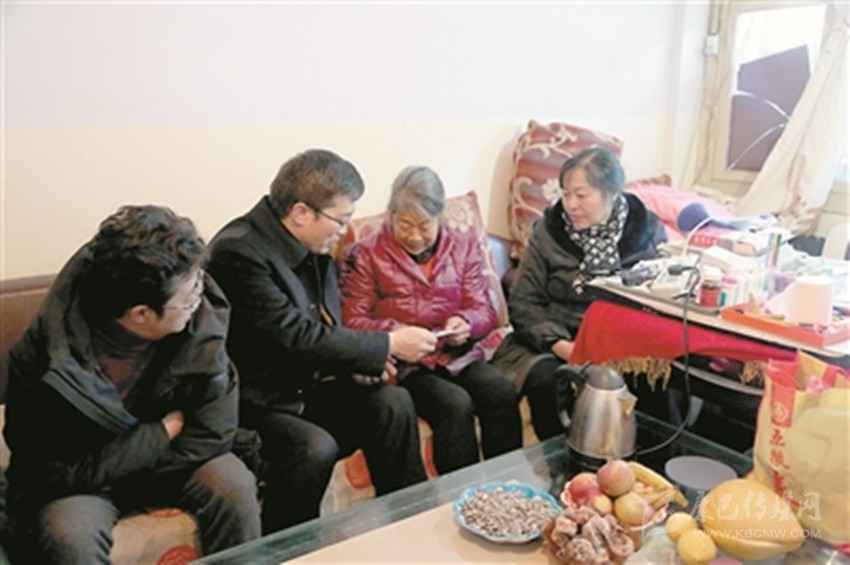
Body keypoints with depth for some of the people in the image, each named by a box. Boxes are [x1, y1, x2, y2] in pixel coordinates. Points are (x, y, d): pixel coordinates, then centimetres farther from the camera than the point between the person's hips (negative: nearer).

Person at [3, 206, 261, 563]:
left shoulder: (201, 320, -20)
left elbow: (211, 433, -14)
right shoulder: (44, 355, -26)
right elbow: (60, 469, -21)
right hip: (76, 479, -2)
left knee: (235, 489, -22)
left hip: (166, 457, 3)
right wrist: (162, 433, -18)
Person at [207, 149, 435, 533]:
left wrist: (359, 361, -6)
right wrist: (388, 345, -18)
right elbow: (298, 338, -27)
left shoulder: (313, 244, 1)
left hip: (307, 386, 7)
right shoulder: (238, 252, -23)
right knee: (316, 448, -30)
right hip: (255, 404, -7)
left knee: (393, 404, -10)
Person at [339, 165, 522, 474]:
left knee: (503, 393, -24)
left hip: (459, 355, 4)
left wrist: (466, 322, -16)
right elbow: (352, 321, -5)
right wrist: (394, 333, -23)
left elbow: (484, 310, 7)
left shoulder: (464, 248, 11)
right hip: (403, 363, -3)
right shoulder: (365, 255, 1)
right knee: (456, 405, -29)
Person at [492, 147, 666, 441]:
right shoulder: (548, 229, -1)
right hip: (557, 338, 0)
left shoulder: (648, 229, 1)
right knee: (546, 378, -30)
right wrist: (560, 345, -17)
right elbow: (523, 302, -1)